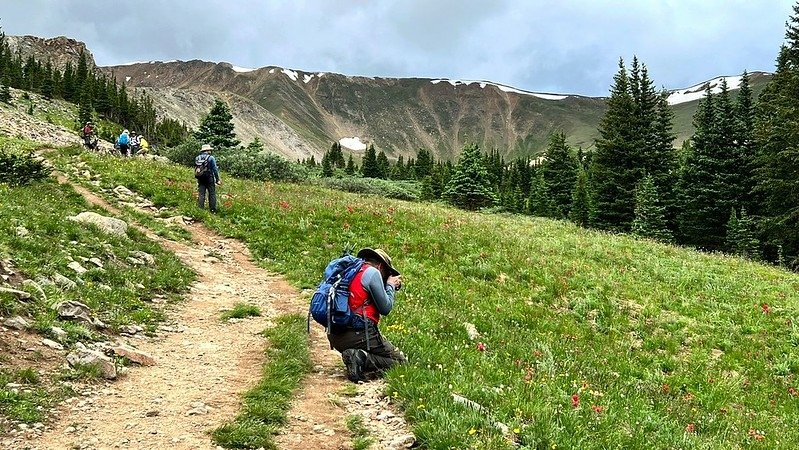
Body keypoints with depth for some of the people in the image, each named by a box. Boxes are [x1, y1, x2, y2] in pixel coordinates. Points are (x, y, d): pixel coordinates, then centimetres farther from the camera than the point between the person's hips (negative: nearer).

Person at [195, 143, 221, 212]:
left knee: (201, 194, 7)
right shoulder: (211, 158, -7)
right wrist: (217, 179, -2)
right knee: (212, 194, 3)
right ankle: (213, 209, 3)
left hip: (200, 178, 4)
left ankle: (200, 209, 4)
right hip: (209, 178, -4)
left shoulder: (197, 158, 7)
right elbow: (215, 169, -8)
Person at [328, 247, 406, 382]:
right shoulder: (372, 272, -4)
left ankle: (357, 357, 1)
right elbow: (385, 309, -3)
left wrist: (388, 286, 23)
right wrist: (390, 286, 13)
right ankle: (361, 359, -17)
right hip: (359, 334, -8)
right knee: (398, 360, 2)